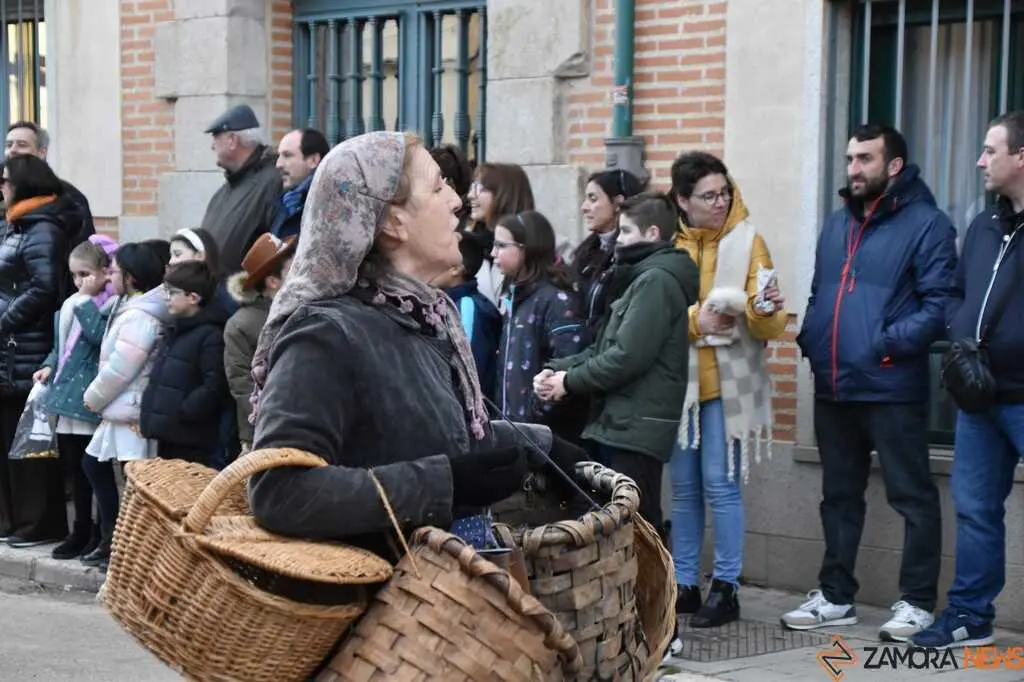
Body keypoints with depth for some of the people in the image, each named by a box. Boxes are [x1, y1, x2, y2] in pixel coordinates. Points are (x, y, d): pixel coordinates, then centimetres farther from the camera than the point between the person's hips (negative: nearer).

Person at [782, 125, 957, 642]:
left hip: (892, 388, -7)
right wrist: (809, 338, 6)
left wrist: (890, 342, -22)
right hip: (833, 388, 7)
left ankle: (917, 602, 10)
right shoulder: (837, 223, 17)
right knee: (839, 496, 15)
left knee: (912, 496, 1)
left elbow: (938, 305, -13)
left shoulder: (925, 223, -6)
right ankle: (835, 595, 25)